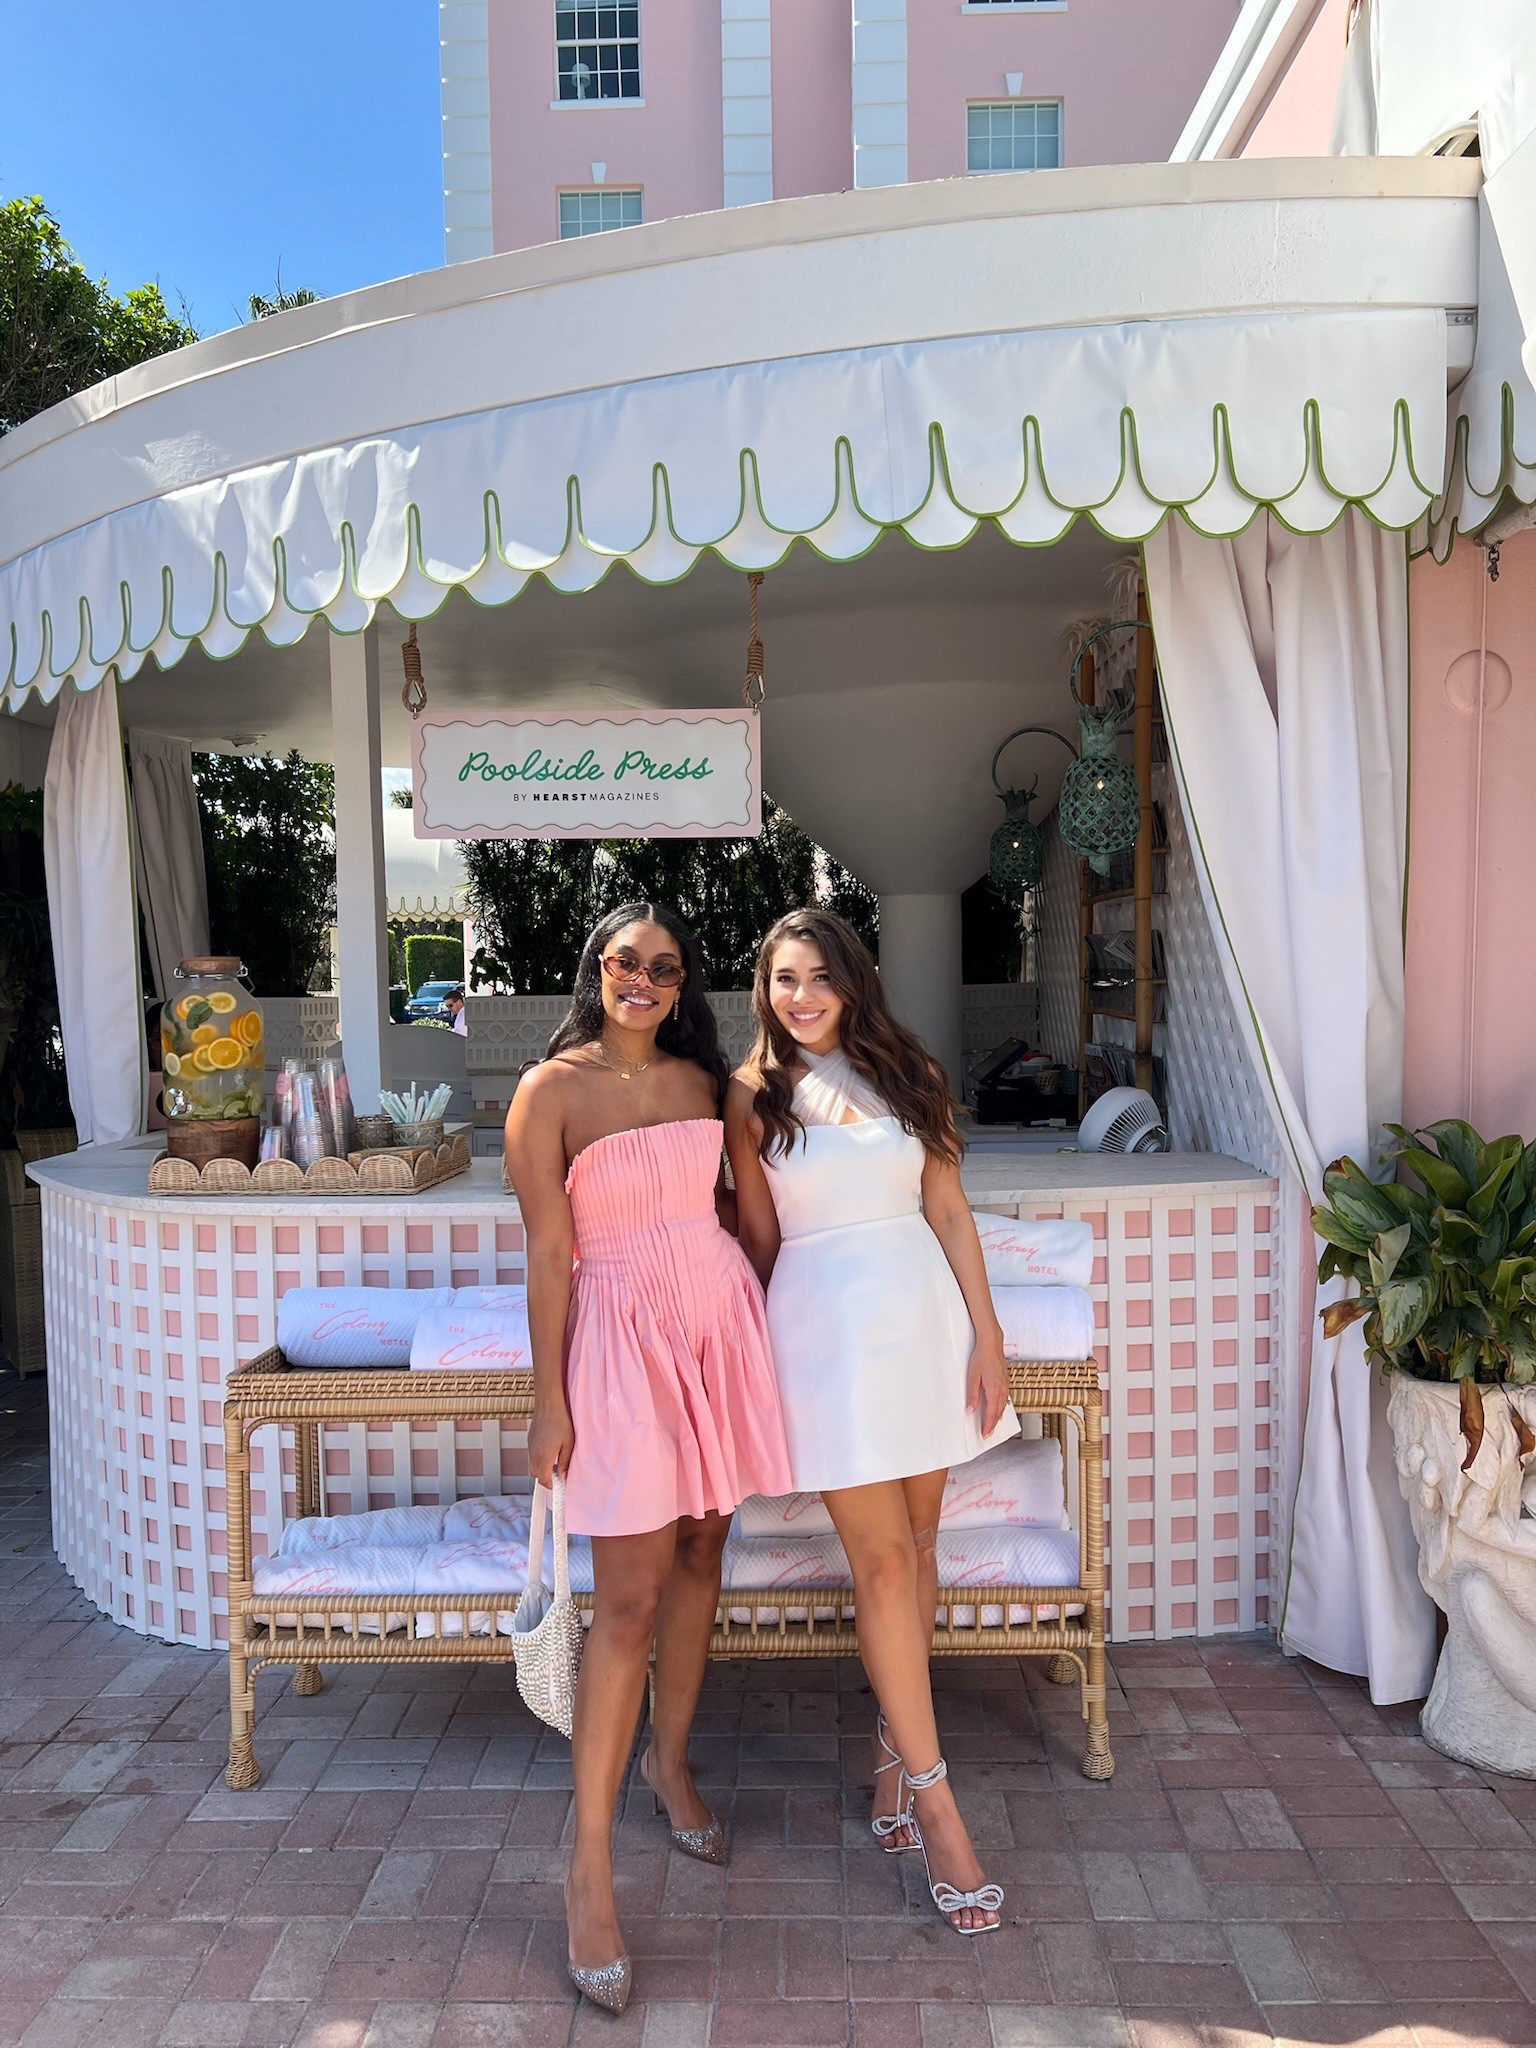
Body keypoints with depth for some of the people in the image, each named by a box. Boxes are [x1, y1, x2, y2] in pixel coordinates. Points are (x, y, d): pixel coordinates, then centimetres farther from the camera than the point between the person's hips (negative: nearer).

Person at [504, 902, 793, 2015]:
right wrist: (549, 1401, -7)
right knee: (629, 1598, -5)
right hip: (622, 1332, -5)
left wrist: (772, 1318, 15)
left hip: (720, 1315, 5)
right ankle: (591, 1869, 7)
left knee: (700, 1554, 15)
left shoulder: (698, 1078, 8)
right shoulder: (550, 1090, -7)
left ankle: (671, 1760, 37)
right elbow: (548, 1252, -8)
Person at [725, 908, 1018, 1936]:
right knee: (884, 1563, -1)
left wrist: (987, 1336, 2)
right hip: (826, 1325, -3)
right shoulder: (753, 1095, 0)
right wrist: (769, 1351, 9)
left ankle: (895, 1754, 30)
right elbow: (760, 1238, 6)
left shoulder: (905, 1072, 5)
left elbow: (949, 1212, 5)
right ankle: (937, 1806, 10)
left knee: (916, 1545, 11)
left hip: (923, 1313, 3)